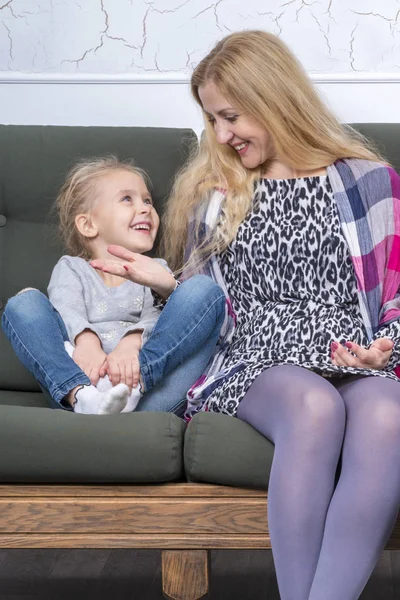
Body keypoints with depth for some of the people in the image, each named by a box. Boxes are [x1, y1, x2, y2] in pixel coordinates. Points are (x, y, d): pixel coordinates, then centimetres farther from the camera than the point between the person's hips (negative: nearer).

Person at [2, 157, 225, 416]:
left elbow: (156, 318, 2)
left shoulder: (155, 270, 25)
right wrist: (86, 341, -27)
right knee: (24, 302, -14)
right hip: (84, 379, 0)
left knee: (205, 289, -13)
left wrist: (132, 342, -24)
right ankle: (83, 397, -40)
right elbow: (66, 311, -1)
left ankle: (131, 390, -33)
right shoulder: (71, 268, 22)